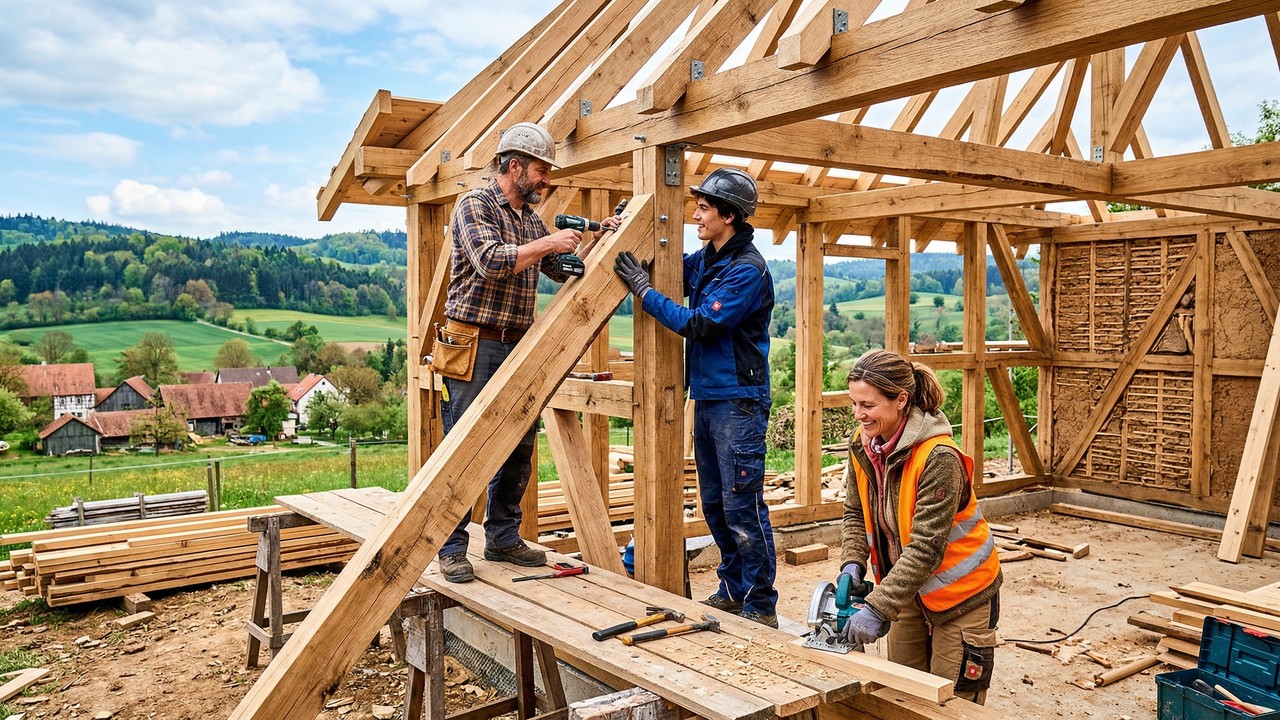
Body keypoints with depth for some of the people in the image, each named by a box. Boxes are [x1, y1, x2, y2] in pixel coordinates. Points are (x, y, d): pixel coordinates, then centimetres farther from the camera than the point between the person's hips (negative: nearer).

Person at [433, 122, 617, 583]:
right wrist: (548, 243, -17)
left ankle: (503, 537, 23)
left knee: (518, 449, 10)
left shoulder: (532, 219, 17)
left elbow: (563, 271, 20)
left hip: (518, 347, 8)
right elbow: (490, 262, -21)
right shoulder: (475, 205, -5)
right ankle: (452, 549, 7)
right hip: (473, 346, -7)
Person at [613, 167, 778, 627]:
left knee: (742, 507, -6)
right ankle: (732, 590, 28)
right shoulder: (704, 259, 12)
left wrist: (643, 291, -14)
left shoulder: (748, 270, -15)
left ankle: (761, 607, 5)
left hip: (739, 402, -9)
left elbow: (699, 326, -19)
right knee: (714, 504, 15)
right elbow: (670, 272, 25)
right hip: (706, 398, 9)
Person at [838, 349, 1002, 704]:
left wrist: (878, 609, -32)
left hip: (960, 591, -6)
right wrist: (852, 562, -13)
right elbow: (856, 514, 4)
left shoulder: (938, 457, -29)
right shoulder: (862, 445, -7)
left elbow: (925, 548, -30)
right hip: (911, 588, 7)